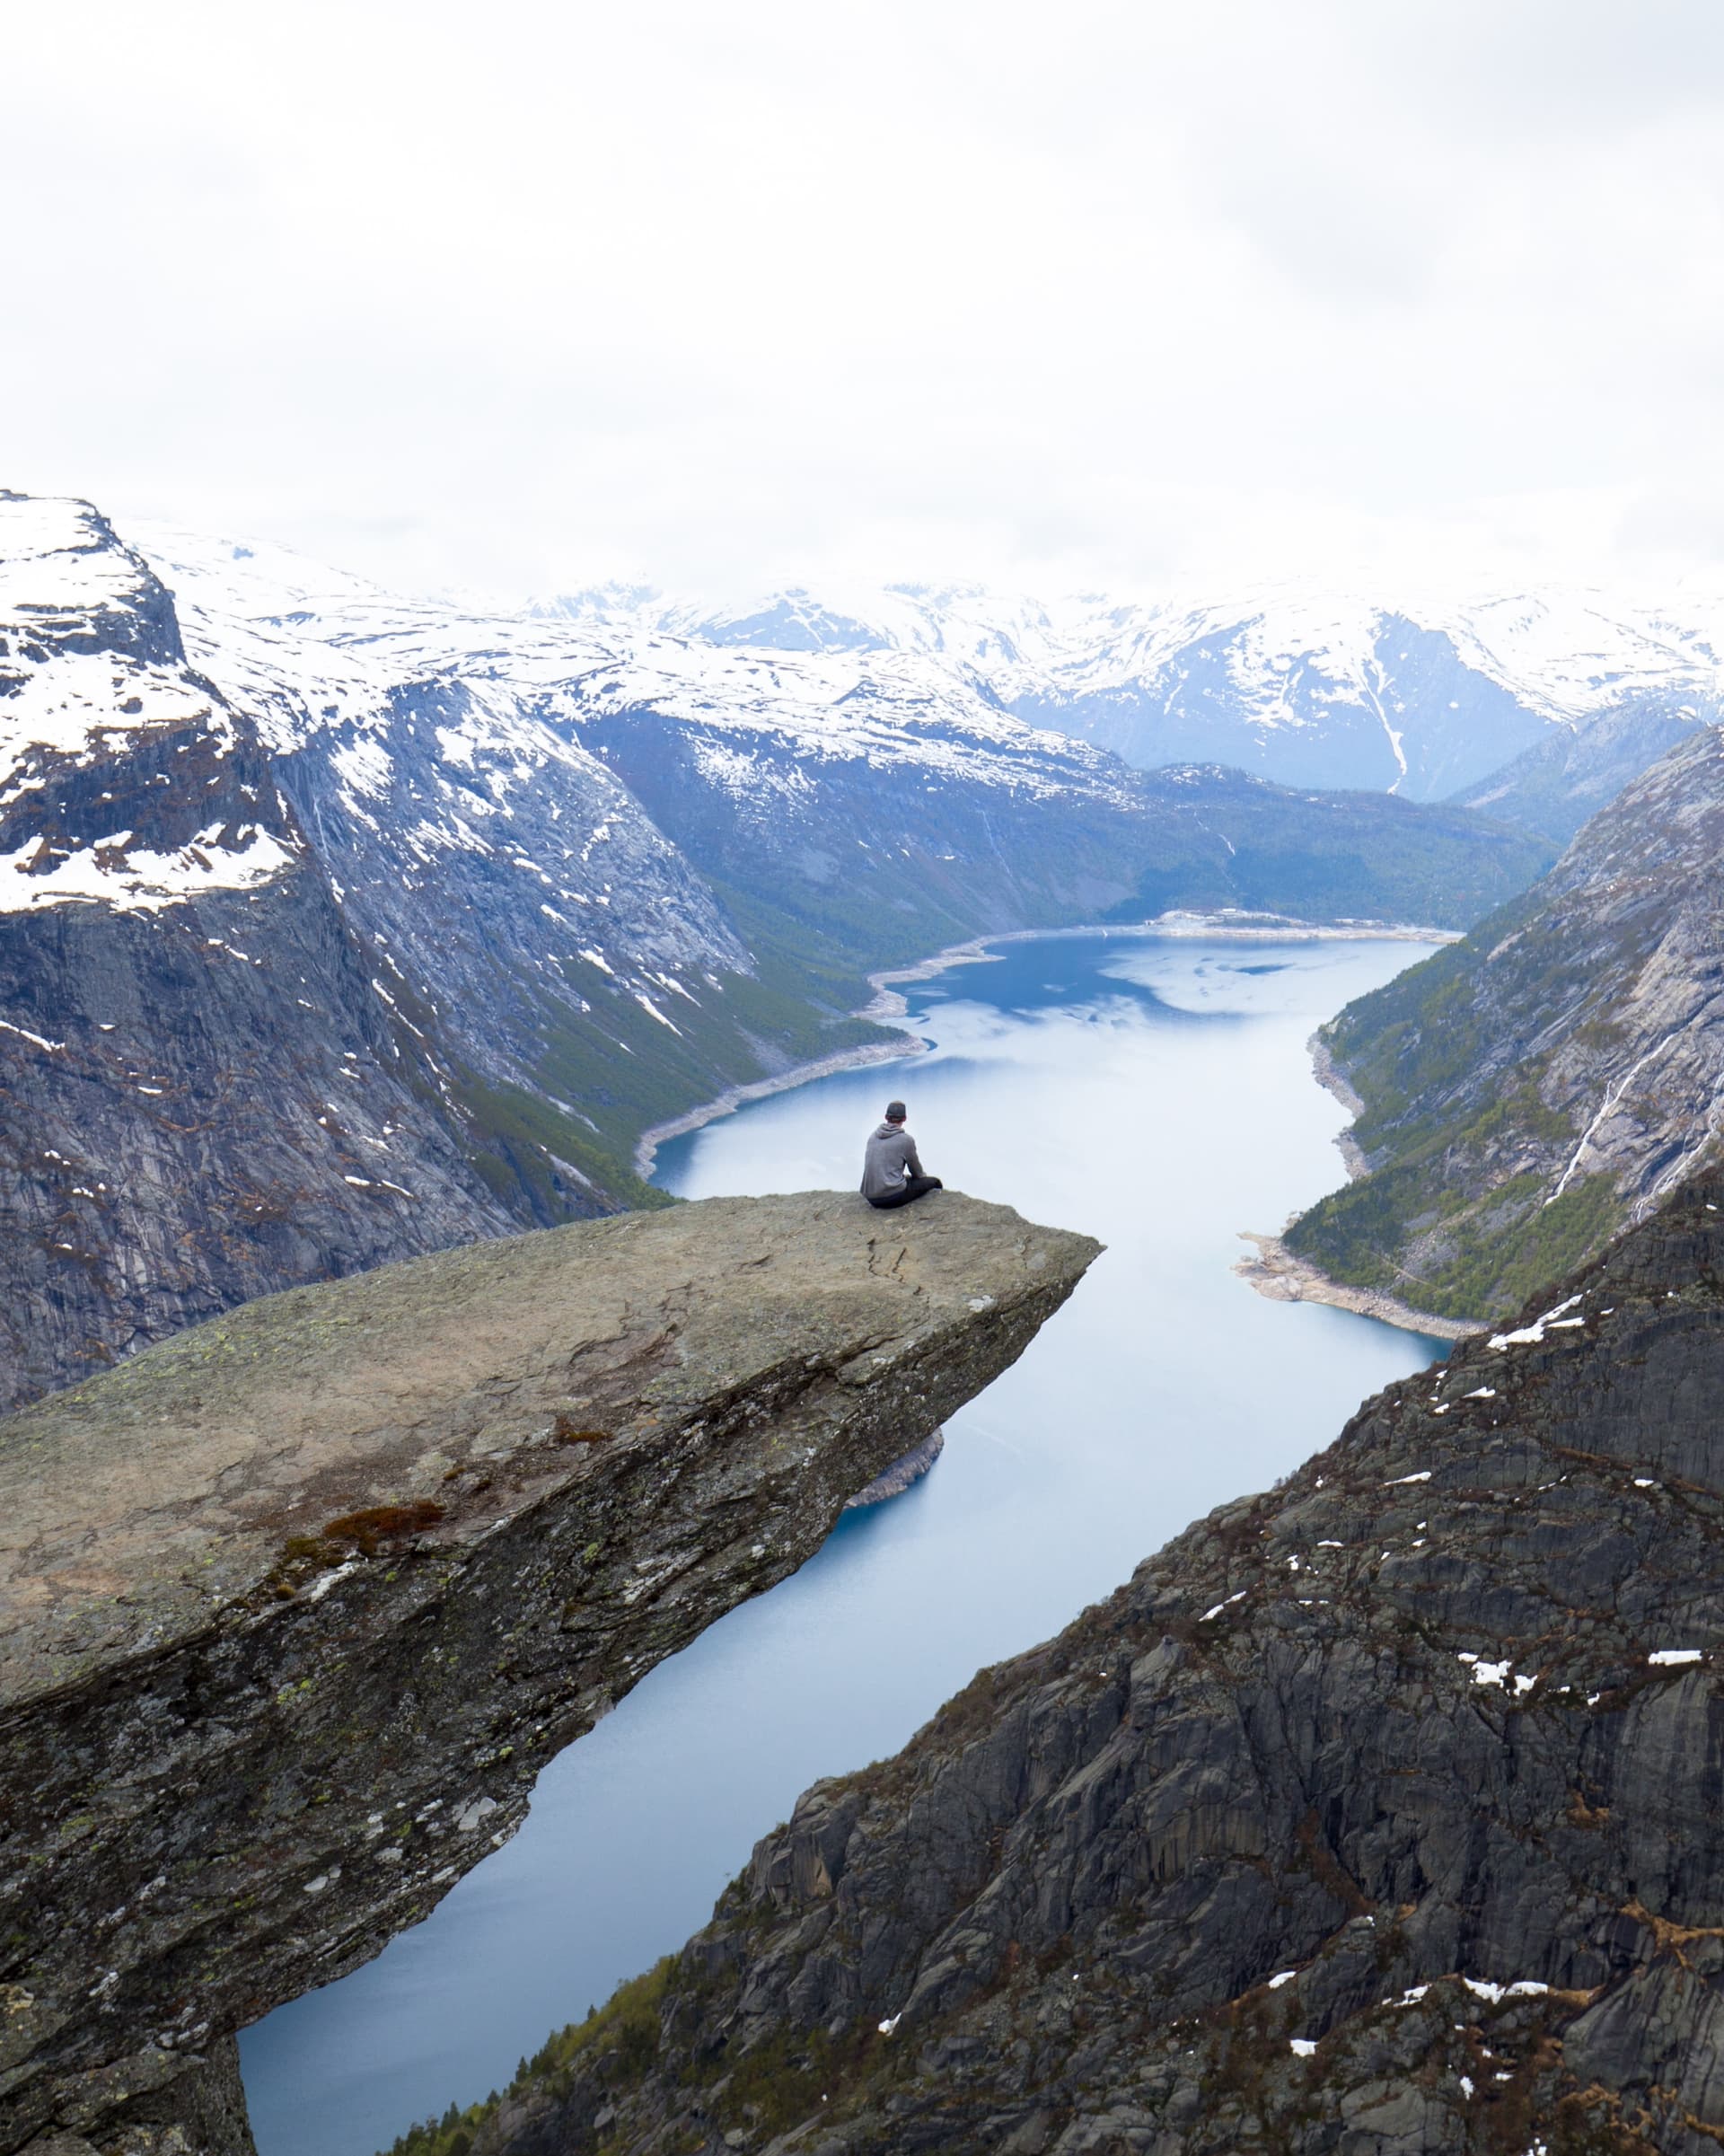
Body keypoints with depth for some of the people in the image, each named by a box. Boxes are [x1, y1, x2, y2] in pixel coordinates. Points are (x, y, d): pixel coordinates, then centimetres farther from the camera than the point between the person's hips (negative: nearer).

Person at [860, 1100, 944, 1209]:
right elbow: (917, 1173, 9)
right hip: (893, 1196, -6)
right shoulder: (906, 1140, -6)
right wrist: (922, 1176, 32)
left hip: (871, 1198, 6)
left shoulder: (873, 1137, 10)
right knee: (934, 1182, 12)